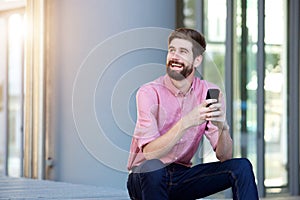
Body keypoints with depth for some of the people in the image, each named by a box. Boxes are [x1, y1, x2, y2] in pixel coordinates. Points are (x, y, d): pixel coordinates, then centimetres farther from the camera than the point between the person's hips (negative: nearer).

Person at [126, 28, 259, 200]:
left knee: (241, 167, -15)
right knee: (152, 167, -37)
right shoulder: (149, 93, -15)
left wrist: (223, 127, -29)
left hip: (182, 177, 3)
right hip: (145, 179, -3)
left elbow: (224, 157, -8)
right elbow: (149, 153, -26)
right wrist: (187, 122, -36)